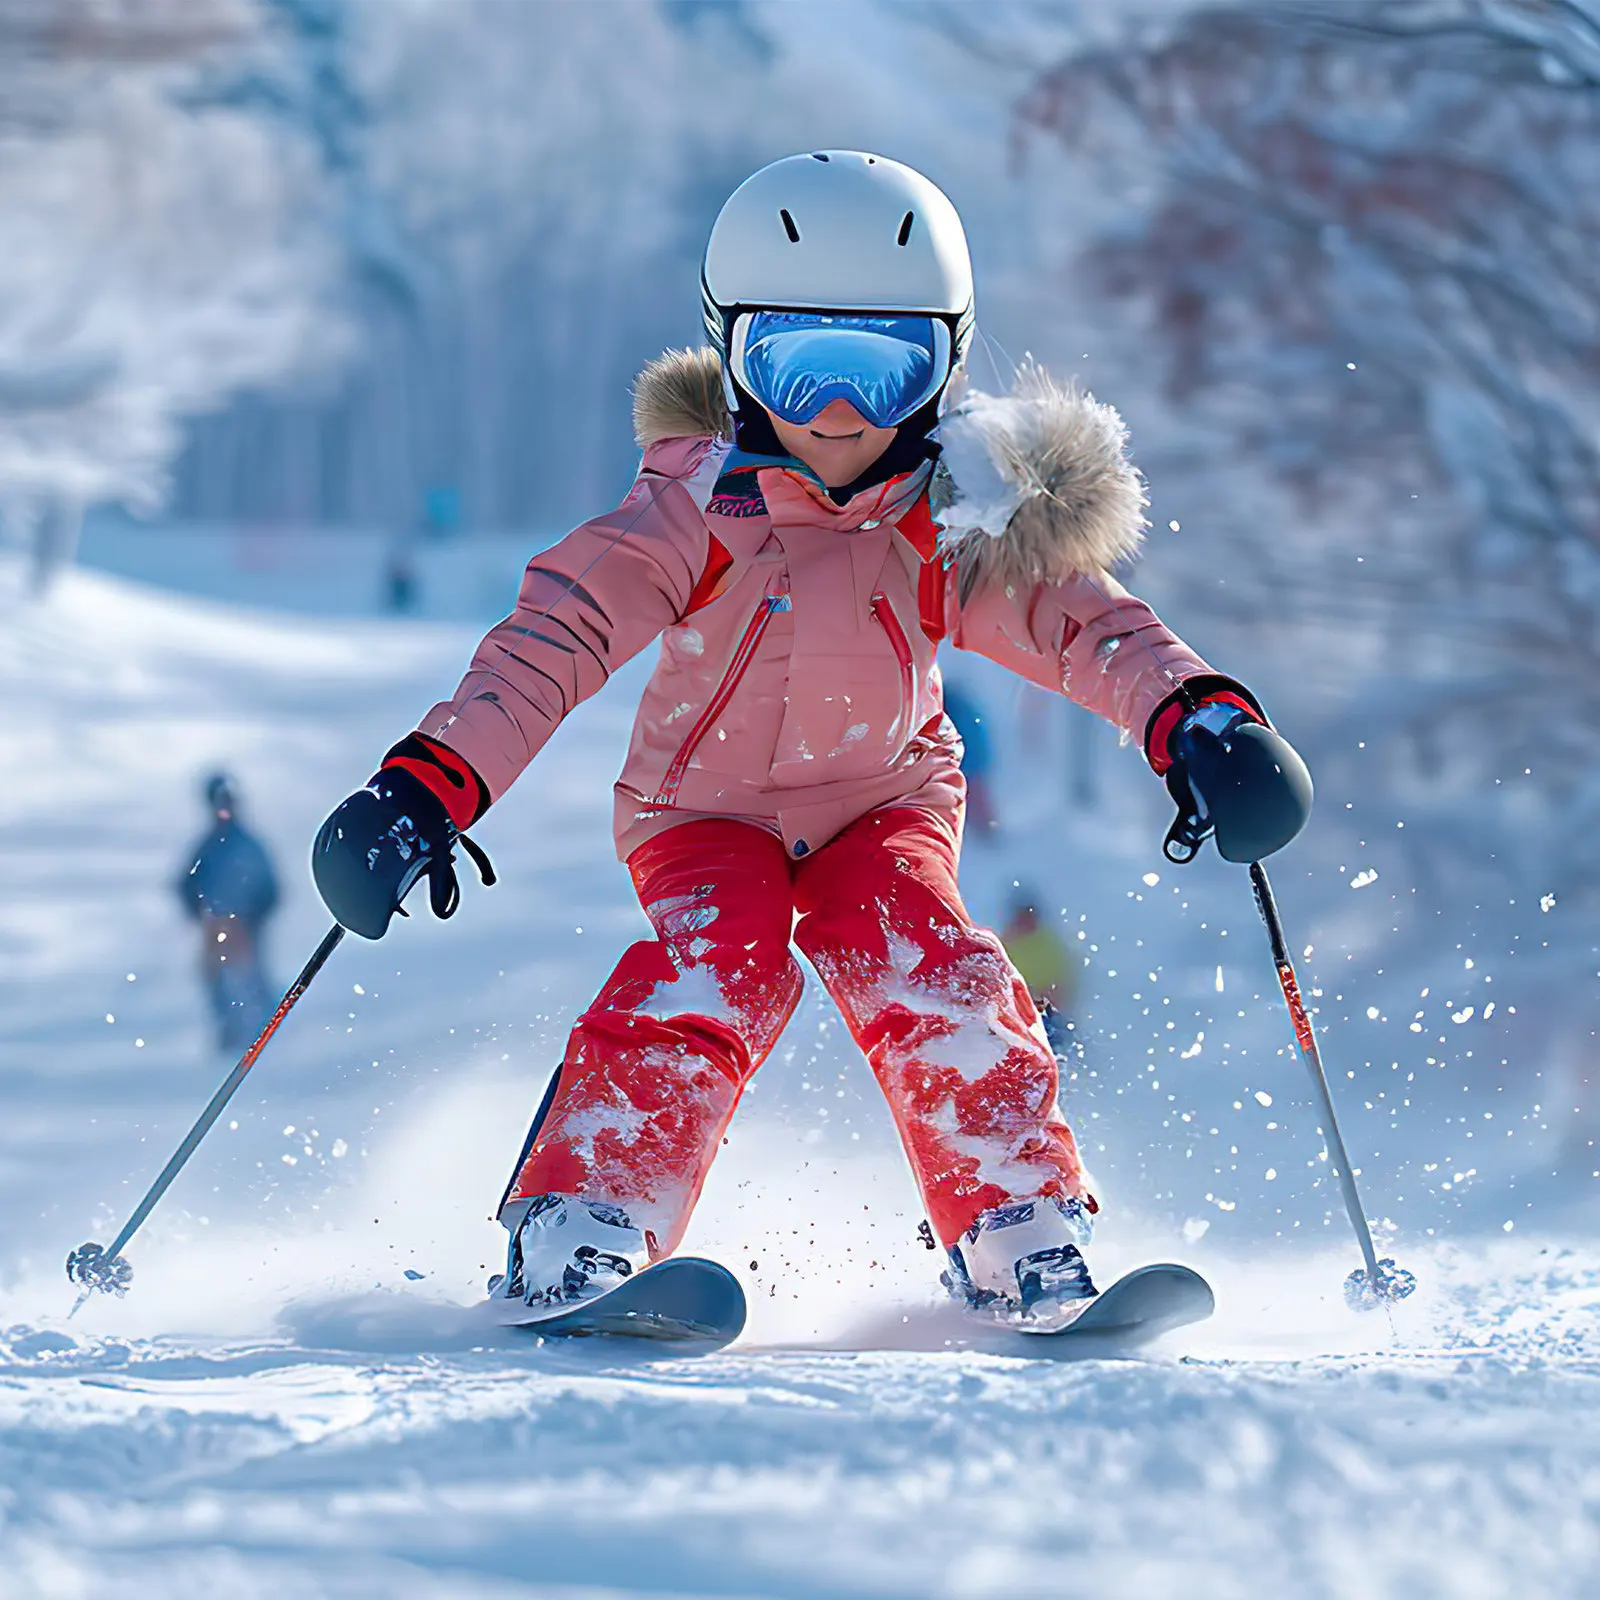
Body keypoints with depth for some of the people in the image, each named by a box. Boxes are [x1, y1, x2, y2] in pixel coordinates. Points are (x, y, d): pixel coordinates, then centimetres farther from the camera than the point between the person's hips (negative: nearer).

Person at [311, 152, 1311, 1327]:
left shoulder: (946, 529, -15)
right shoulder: (695, 516, -21)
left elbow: (1080, 622, -23)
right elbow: (554, 638, -29)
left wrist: (1199, 721, -44)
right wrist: (429, 787, -43)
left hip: (884, 801, 2)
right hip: (707, 810, -2)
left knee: (928, 976, -25)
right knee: (719, 973, -29)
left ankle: (1026, 1247, -16)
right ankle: (577, 1242, -27)